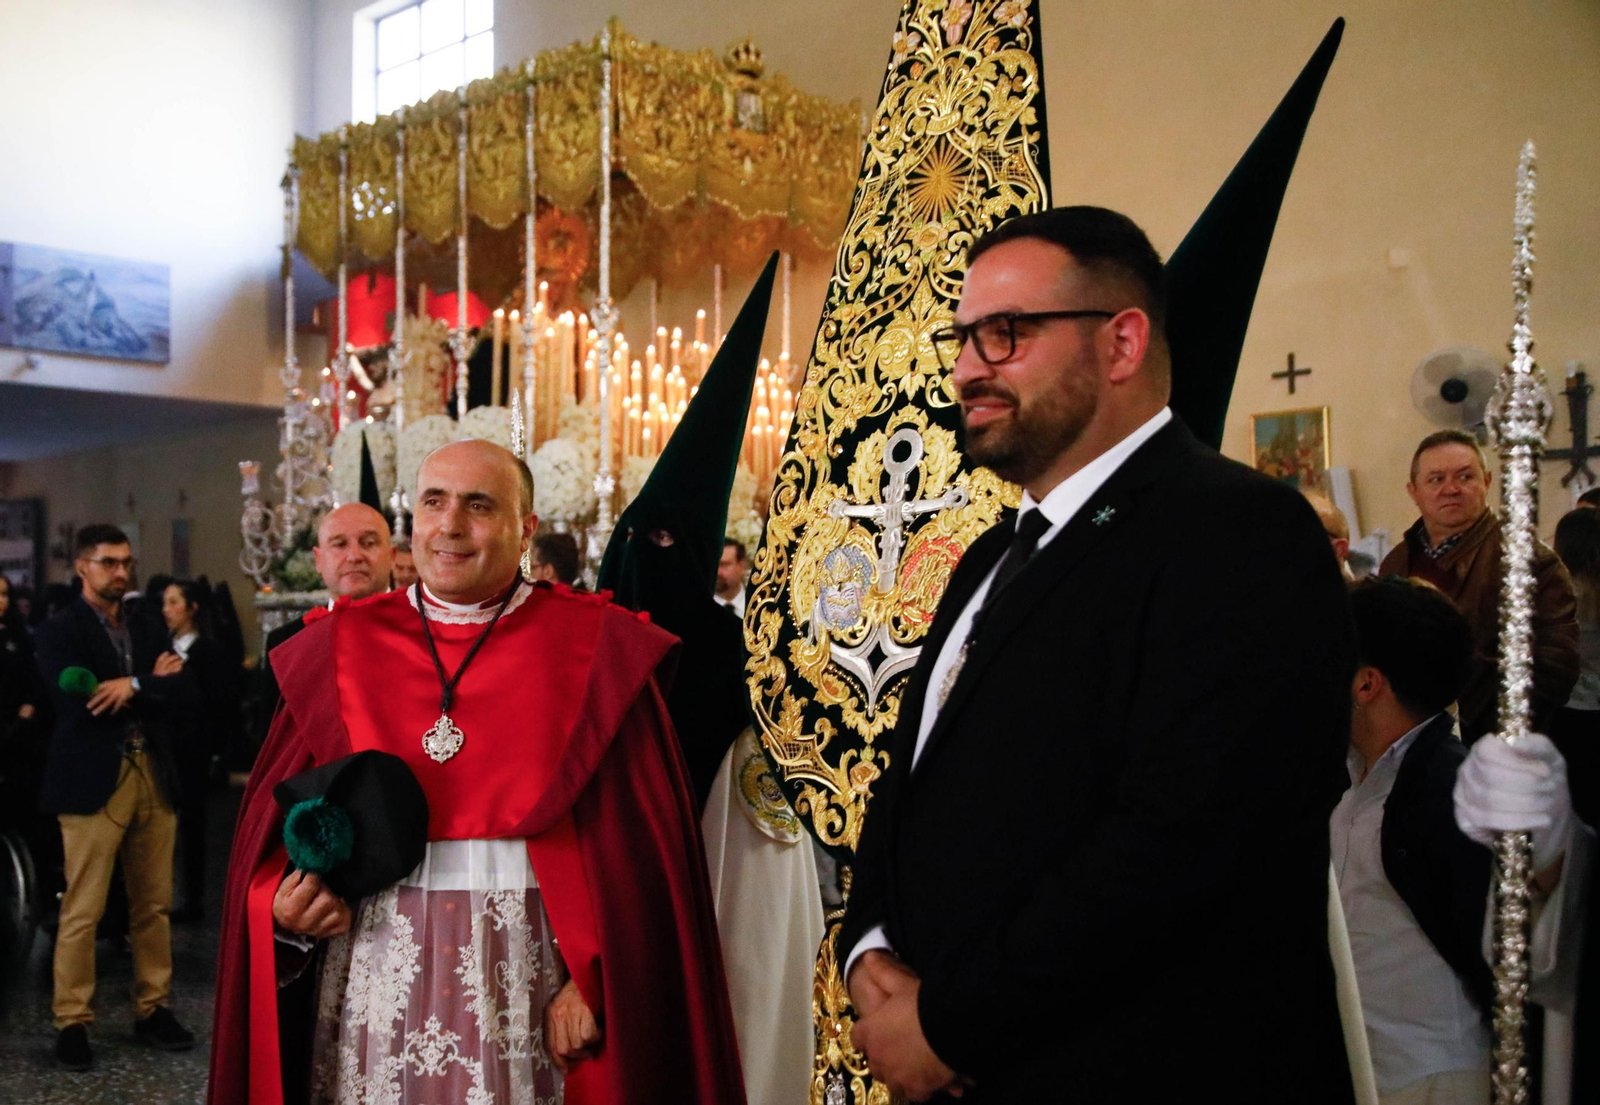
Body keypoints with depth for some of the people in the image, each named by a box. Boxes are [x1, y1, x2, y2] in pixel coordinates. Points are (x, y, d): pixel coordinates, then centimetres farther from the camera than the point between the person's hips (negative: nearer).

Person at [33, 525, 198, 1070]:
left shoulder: (145, 630, 16)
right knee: (82, 911, -2)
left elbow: (185, 693, 4)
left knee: (154, 905, 10)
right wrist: (152, 685, -13)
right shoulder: (60, 631, -1)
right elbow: (77, 702, -17)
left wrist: (133, 687, -10)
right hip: (95, 782, -5)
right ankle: (72, 1022, 9)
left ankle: (153, 1008, 20)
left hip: (154, 779, 5)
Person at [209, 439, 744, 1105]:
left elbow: (639, 849, -7)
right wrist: (284, 906, -10)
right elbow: (277, 820, 9)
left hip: (525, 969, -2)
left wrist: (594, 980, -15)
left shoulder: (591, 651, -3)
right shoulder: (342, 646, 5)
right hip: (374, 968, 2)